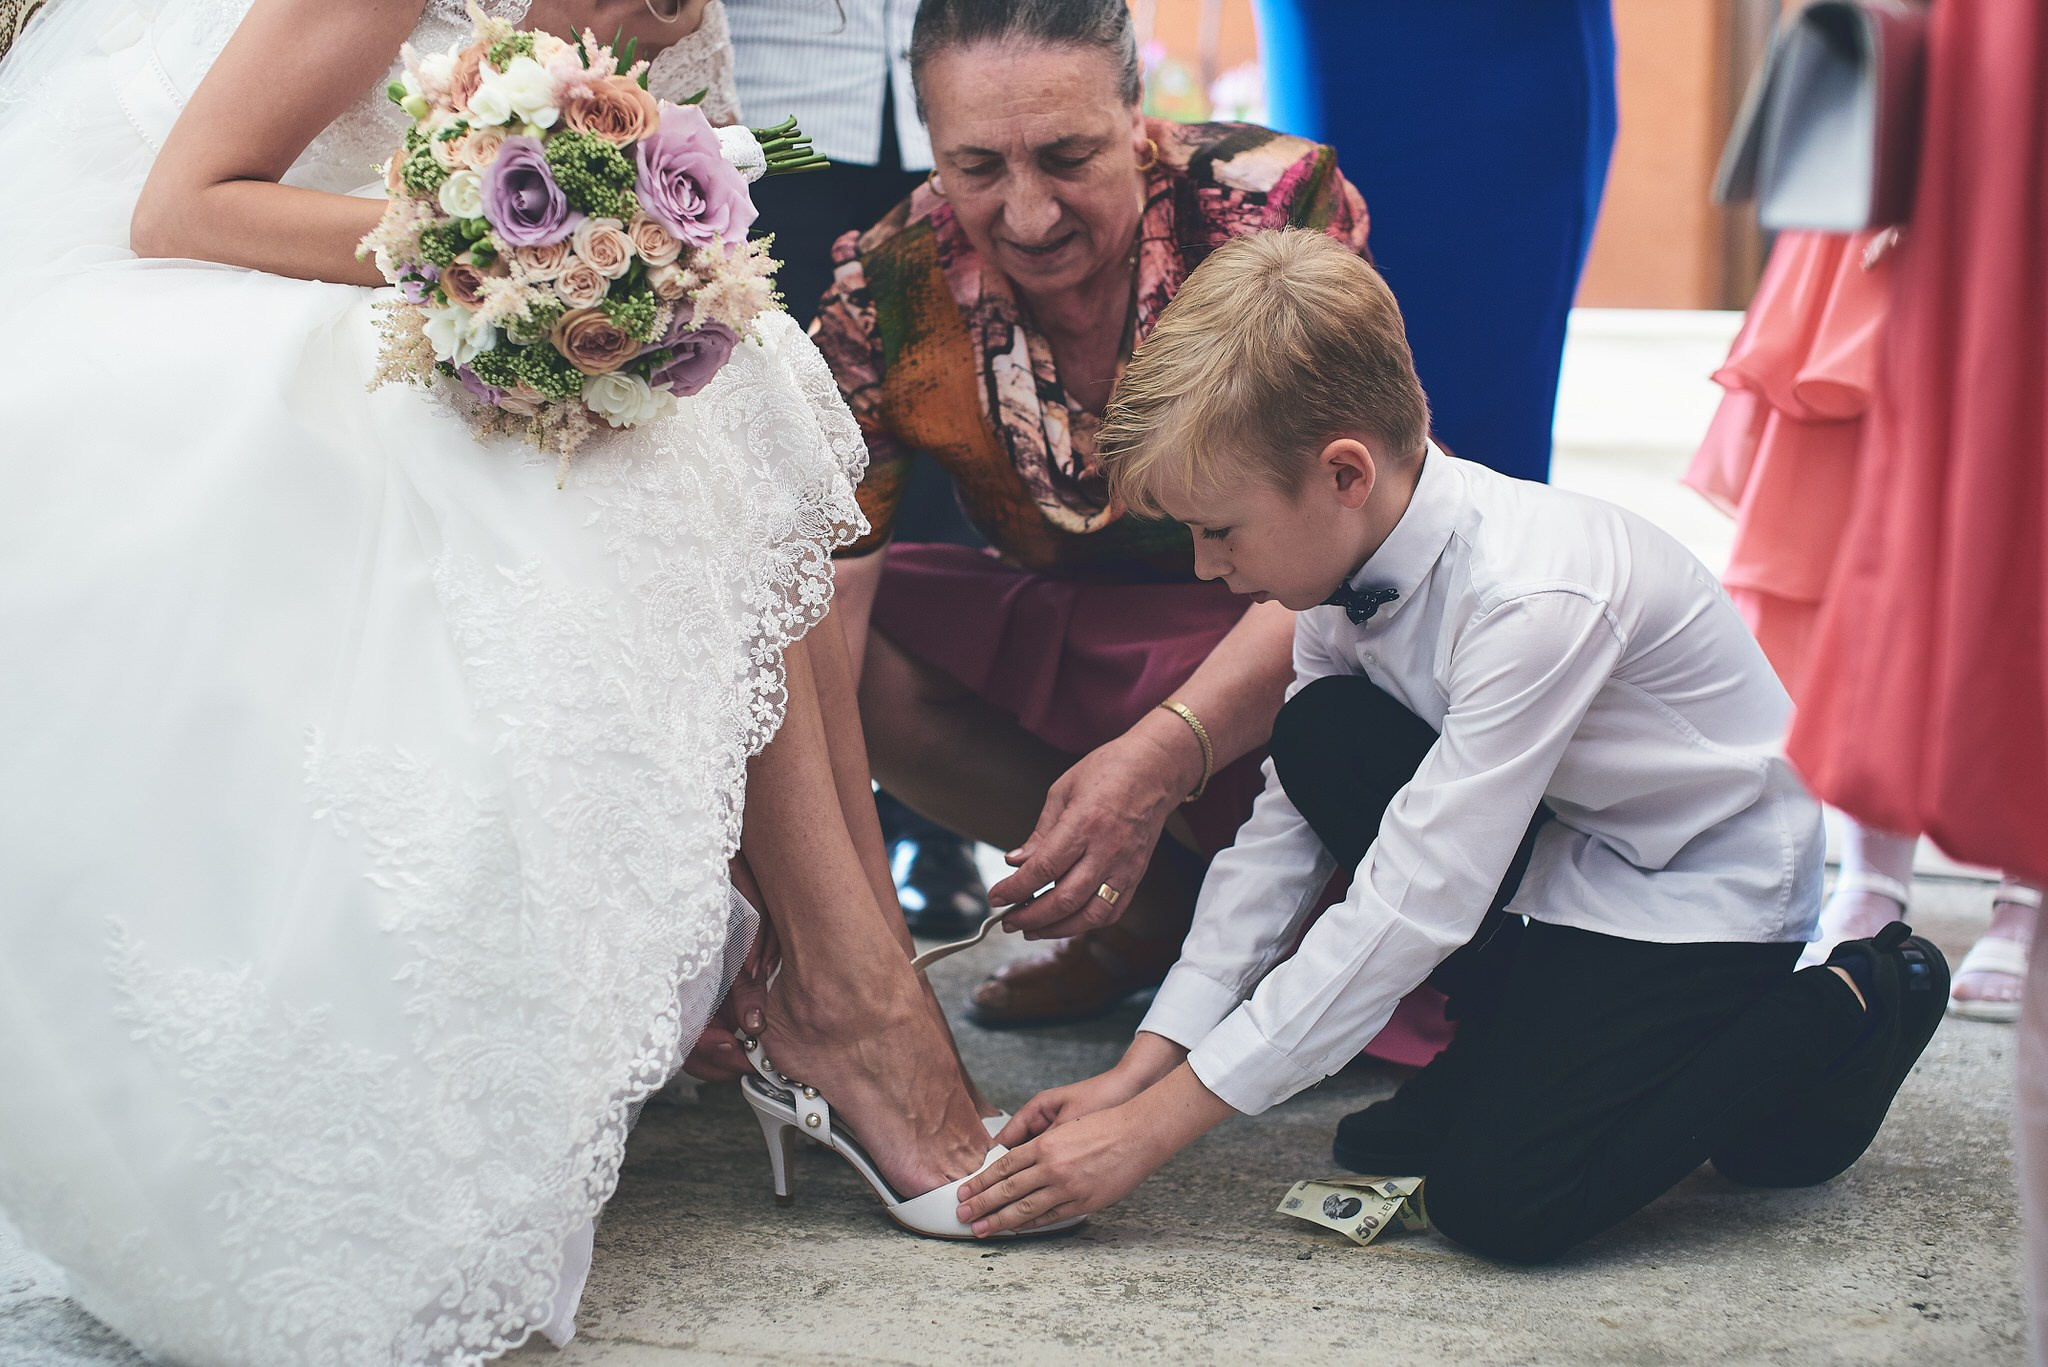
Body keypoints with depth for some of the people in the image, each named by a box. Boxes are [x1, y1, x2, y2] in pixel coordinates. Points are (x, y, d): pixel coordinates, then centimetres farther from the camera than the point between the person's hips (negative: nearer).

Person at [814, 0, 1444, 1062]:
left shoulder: (1272, 204, -24)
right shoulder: (890, 288, -15)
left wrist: (1163, 753, -43)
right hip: (1078, 636, 4)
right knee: (867, 623, -20)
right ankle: (1157, 910, -4)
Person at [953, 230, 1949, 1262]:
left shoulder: (1539, 597, -34)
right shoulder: (1352, 558, -9)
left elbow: (1408, 907, -34)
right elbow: (1288, 824, -2)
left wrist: (1150, 1127, -32)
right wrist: (1141, 1071, -8)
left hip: (1711, 891, -8)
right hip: (1568, 841, 8)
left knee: (1498, 1200, -22)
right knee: (1325, 740, -16)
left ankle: (1851, 1006, 0)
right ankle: (1523, 1049, 4)